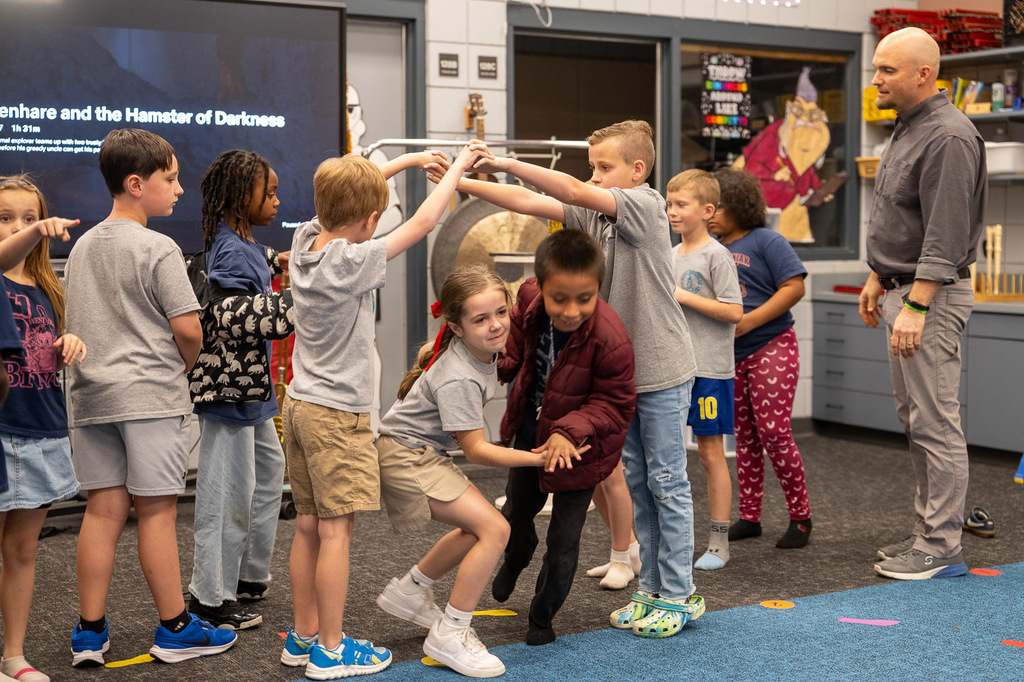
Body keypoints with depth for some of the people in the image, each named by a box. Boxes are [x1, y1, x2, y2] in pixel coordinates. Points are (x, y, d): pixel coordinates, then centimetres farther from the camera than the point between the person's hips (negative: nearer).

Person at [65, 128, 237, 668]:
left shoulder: (82, 246, 13)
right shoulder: (158, 248, -10)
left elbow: (77, 324, 18)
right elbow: (188, 329, -13)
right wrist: (183, 365, 6)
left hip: (92, 394, 7)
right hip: (150, 393, -6)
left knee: (103, 508, 8)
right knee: (156, 510, 0)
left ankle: (90, 633, 11)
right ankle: (174, 629, 10)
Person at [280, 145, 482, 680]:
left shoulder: (305, 240, 1)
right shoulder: (353, 262, -19)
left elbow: (342, 189, 17)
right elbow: (423, 222, -12)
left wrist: (409, 160, 20)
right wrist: (458, 166, 1)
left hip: (300, 405, 8)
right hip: (338, 414, -8)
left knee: (308, 527, 14)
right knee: (336, 532, -2)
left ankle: (303, 635, 24)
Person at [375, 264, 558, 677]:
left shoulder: (487, 348, -3)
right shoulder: (458, 380, -29)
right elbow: (475, 450, -21)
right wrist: (537, 458, -26)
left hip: (426, 453, 9)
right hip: (405, 455, -9)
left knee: (478, 528, 16)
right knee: (494, 528, -16)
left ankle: (409, 592, 31)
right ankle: (449, 634, -7)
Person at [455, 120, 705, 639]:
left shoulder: (646, 204, -14)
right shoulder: (592, 214, 7)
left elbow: (572, 191, -27)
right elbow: (528, 203, -2)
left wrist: (504, 164, -28)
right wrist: (461, 182, -12)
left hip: (661, 371, -7)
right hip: (618, 368, 8)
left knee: (667, 482, 1)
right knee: (636, 482, 13)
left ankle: (678, 595, 10)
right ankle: (650, 588, 22)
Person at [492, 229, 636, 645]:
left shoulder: (610, 341, -36)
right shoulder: (529, 304, -20)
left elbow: (615, 404, -25)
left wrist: (570, 431, -36)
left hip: (579, 447, -5)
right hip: (530, 432, 5)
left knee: (563, 540, 5)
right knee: (516, 512, 28)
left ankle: (542, 617, 30)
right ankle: (515, 562, 62)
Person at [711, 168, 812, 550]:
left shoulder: (766, 241, -7)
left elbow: (794, 287, -14)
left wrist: (747, 322, -20)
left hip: (771, 347, -6)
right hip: (730, 354, 6)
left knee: (774, 432, -8)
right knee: (744, 436, 10)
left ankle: (800, 517, 4)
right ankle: (749, 517, 18)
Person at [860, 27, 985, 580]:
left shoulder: (948, 138, -17)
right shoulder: (907, 130, 16)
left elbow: (945, 237, -22)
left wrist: (915, 308, -24)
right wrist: (878, 278, 23)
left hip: (932, 296, -11)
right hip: (903, 290, 11)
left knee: (935, 424, -6)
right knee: (913, 418, 14)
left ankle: (942, 549, 0)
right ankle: (928, 531, 23)